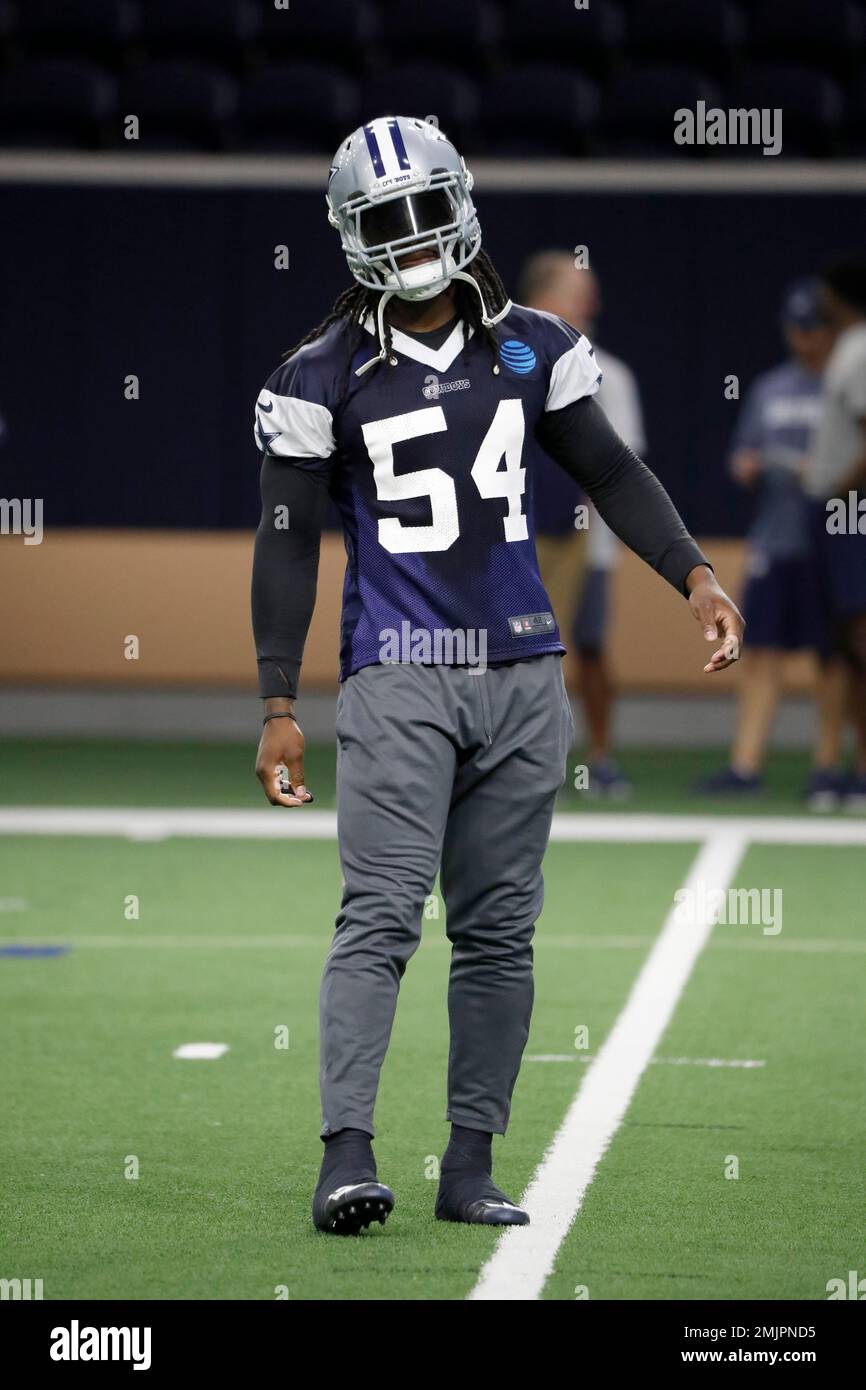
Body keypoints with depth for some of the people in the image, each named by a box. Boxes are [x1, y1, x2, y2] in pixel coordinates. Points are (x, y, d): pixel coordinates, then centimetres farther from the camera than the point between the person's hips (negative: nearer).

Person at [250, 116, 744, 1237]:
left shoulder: (532, 349, 8)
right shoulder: (323, 377, -2)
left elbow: (611, 474, 16)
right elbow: (287, 544, 0)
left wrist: (694, 577, 2)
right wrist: (278, 704, -4)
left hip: (521, 675, 4)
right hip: (397, 679, -4)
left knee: (498, 931, 5)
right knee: (380, 916, -14)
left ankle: (470, 1164, 10)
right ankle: (346, 1154, -19)